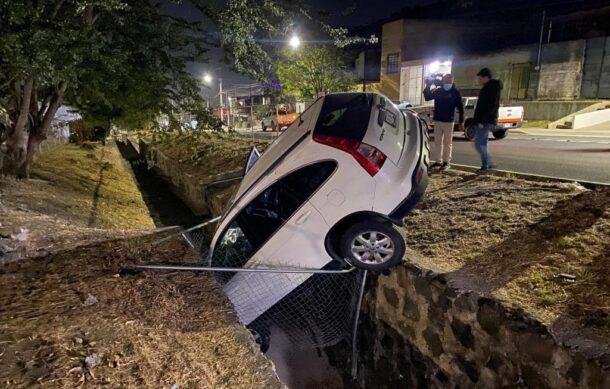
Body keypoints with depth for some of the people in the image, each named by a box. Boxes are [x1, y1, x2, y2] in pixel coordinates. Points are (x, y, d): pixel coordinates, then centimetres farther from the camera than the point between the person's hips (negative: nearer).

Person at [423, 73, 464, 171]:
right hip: (437, 120, 4)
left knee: (447, 142, 1)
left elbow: (460, 107, -2)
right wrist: (428, 87, -4)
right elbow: (427, 97, 10)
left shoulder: (455, 92, -3)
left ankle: (447, 162, 7)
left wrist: (461, 121, -5)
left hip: (448, 121, -4)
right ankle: (439, 161, 17)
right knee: (438, 142, 9)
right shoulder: (438, 91, 7)